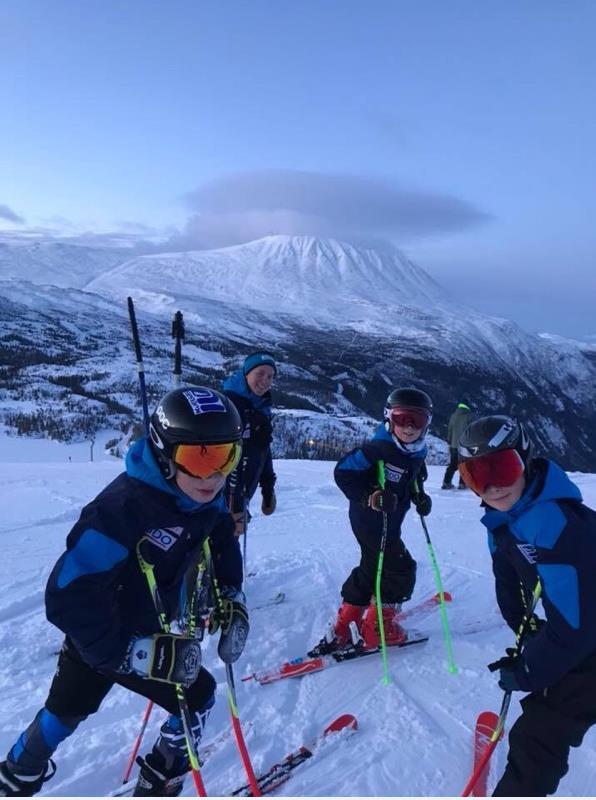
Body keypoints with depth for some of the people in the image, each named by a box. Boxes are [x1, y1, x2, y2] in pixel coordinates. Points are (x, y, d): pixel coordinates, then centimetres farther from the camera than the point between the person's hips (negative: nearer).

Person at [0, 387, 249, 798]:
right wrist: (134, 654, -37)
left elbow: (223, 542, 4)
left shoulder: (208, 497, -17)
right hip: (101, 636, -6)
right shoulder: (122, 509, -40)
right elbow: (68, 598, -37)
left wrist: (232, 599, -7)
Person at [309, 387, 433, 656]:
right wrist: (369, 497, -29)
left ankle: (342, 628, 32)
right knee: (401, 570, -2)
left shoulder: (416, 454, 2)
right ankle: (377, 629, 16)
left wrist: (420, 497, -2)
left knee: (371, 569, 18)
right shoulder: (379, 448, -23)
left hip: (390, 523, 9)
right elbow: (342, 472, -21)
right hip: (370, 522, -9)